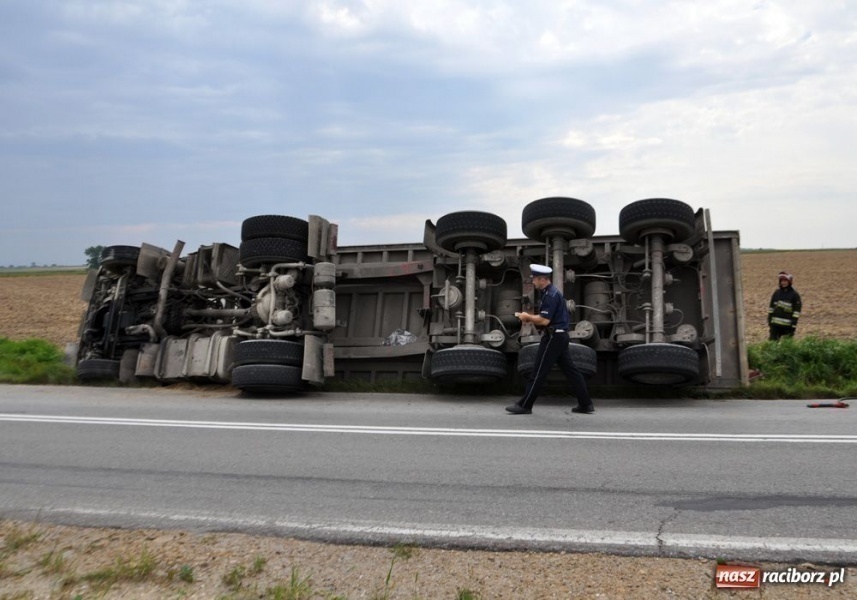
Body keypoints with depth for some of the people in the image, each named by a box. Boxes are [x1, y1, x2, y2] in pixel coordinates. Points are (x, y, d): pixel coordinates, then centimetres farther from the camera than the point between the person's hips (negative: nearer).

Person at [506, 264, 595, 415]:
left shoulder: (550, 295, -17)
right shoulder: (553, 292, 14)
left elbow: (544, 320, -23)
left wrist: (528, 317, -8)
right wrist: (530, 318, 7)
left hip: (553, 337, -10)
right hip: (560, 336, 10)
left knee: (538, 373, -3)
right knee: (570, 370, 11)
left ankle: (524, 406, 4)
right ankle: (586, 404, 14)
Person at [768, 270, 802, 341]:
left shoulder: (794, 294, -3)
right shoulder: (777, 292, 10)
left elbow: (797, 310, -6)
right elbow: (771, 307, 13)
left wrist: (794, 325, -11)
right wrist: (769, 320, 8)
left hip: (788, 325, -4)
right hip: (775, 324, 4)